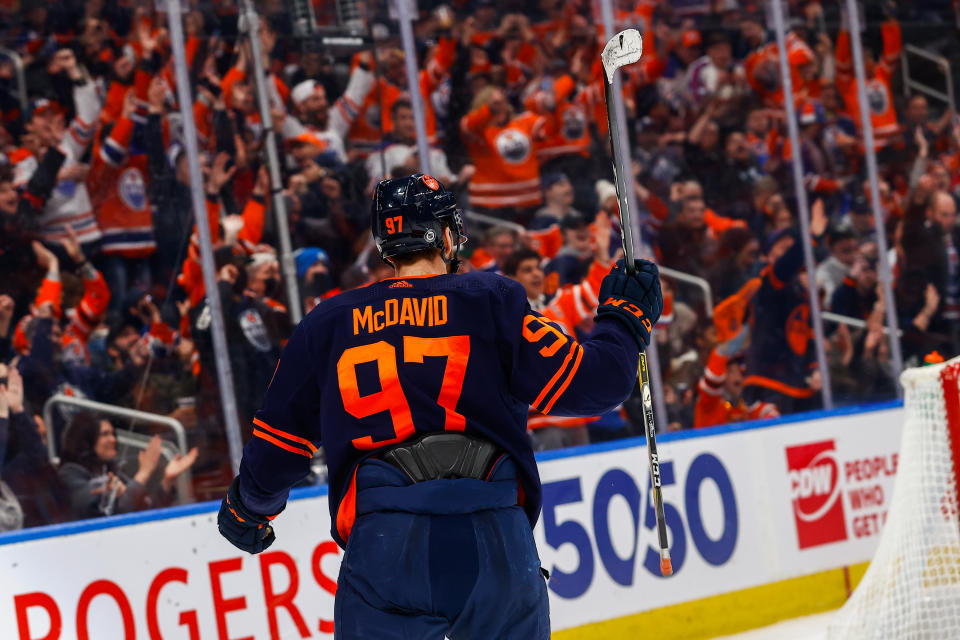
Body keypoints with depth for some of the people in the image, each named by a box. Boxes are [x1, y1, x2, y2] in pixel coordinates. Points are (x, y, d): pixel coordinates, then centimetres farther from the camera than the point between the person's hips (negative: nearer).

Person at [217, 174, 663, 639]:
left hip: (381, 550, 1)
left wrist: (246, 511, 38)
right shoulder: (493, 302, 5)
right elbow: (587, 383, 0)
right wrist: (626, 316, 18)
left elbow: (277, 448, 19)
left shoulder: (325, 326, 13)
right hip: (494, 545, 0)